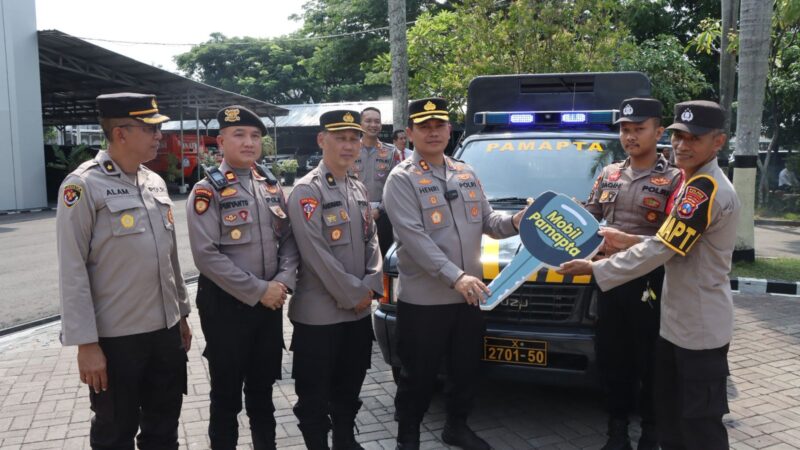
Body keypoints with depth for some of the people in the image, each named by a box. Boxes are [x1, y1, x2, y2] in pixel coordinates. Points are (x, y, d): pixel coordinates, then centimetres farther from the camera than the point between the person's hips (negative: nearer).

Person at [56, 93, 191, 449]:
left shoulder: (156, 182, 8)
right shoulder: (83, 186, -12)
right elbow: (72, 271, -14)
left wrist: (181, 314, 16)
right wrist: (86, 343, -15)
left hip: (166, 330, 6)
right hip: (115, 337, -6)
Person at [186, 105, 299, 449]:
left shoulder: (272, 186, 7)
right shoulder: (207, 191, -11)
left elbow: (289, 238, 7)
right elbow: (206, 255, -18)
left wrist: (283, 281, -10)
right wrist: (258, 291, -19)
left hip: (271, 302, 5)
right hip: (226, 304, -5)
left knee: (263, 386, 19)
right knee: (227, 392, 11)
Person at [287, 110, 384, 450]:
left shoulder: (359, 189, 11)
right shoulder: (306, 190, -13)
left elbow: (372, 241, 12)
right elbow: (316, 254, -19)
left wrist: (371, 286, -3)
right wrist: (354, 295, -14)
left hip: (359, 311, 7)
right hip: (319, 313, -7)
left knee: (350, 387, 19)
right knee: (315, 394, 7)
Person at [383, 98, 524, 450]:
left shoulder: (466, 174, 11)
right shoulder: (402, 179, -9)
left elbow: (486, 220, 13)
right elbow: (414, 237, -20)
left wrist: (514, 222, -10)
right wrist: (455, 276, -29)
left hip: (470, 295, 6)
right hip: (423, 299, -6)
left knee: (467, 368, 19)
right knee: (419, 375, 7)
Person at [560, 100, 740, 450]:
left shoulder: (706, 189, -23)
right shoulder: (694, 183, 11)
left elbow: (659, 251, -24)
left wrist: (594, 269, -19)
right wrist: (628, 241, 4)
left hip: (700, 330, -10)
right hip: (676, 324, 10)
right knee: (669, 418, 20)